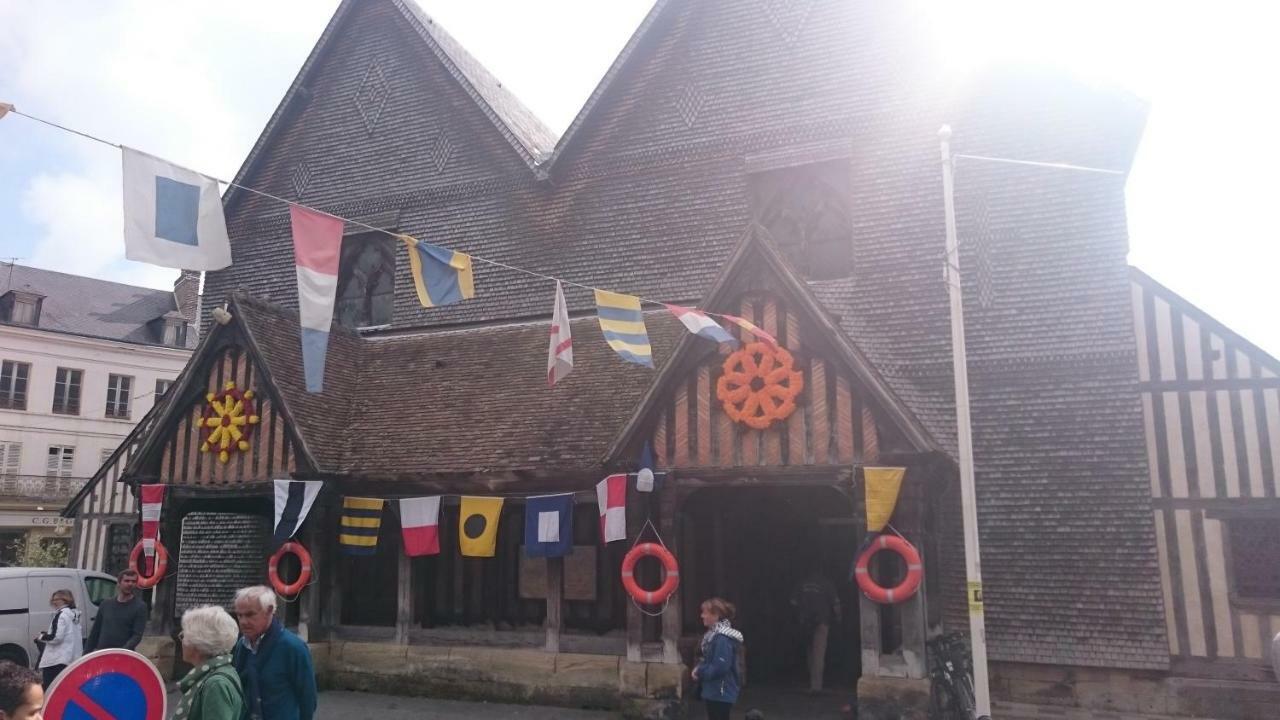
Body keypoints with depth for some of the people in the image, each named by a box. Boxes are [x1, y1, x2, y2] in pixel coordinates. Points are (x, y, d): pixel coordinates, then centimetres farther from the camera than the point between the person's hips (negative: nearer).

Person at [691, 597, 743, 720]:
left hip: (721, 693, -10)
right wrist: (699, 668, -1)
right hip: (713, 691, 10)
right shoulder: (713, 634, 9)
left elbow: (720, 667, -28)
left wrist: (700, 672, -14)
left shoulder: (723, 638, -23)